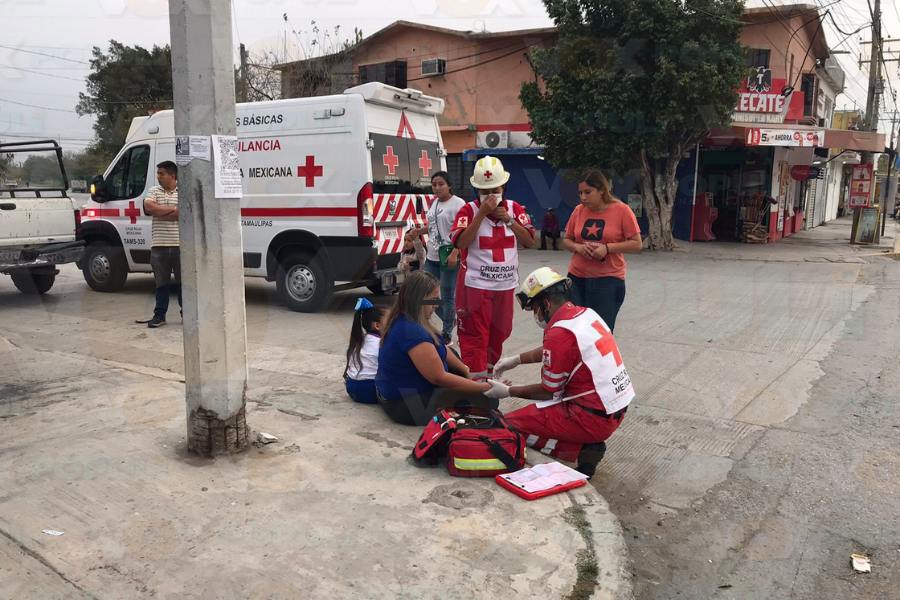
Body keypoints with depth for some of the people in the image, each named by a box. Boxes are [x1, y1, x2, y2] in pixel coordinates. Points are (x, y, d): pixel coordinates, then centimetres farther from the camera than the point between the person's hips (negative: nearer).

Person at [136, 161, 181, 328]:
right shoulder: (154, 191, 12)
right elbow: (148, 207, -6)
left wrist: (158, 212, -8)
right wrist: (173, 209, -7)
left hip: (180, 245, -2)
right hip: (159, 245, 2)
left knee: (183, 281, 5)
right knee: (162, 283, 7)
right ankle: (159, 315, 13)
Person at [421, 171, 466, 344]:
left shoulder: (458, 203, -11)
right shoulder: (434, 202, 14)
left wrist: (454, 254, -24)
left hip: (448, 257, -8)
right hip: (432, 256, 9)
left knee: (447, 296, 1)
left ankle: (446, 333, 13)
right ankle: (450, 319, 30)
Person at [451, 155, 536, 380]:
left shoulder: (514, 208, 5)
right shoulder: (469, 210, -5)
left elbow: (530, 241, 0)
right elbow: (461, 242, -19)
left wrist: (509, 219, -12)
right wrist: (482, 213, -21)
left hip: (505, 284, 5)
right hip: (475, 284, -4)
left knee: (498, 333, 16)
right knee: (474, 336, -5)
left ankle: (489, 374, 34)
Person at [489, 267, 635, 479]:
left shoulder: (560, 333, -20)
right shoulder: (587, 313, 5)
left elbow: (549, 391, -8)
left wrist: (508, 392, 5)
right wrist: (516, 359, 22)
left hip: (594, 419, -9)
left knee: (510, 425, -3)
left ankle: (579, 451, -5)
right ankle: (586, 445, 12)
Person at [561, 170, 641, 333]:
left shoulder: (622, 210, -7)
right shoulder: (579, 210, 5)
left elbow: (636, 244, -6)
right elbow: (566, 241, 13)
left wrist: (607, 248, -19)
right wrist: (577, 247, -10)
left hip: (608, 280, -4)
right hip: (577, 278, 4)